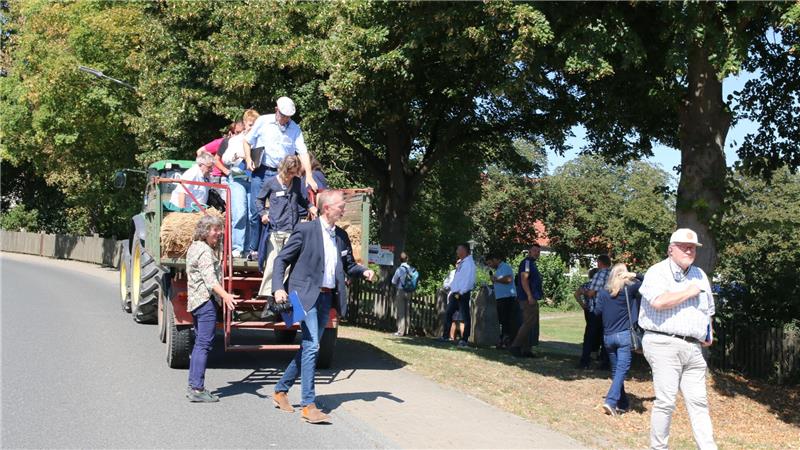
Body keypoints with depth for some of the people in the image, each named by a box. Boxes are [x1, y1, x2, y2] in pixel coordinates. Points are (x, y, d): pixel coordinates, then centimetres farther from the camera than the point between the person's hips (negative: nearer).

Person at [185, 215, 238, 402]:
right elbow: (209, 278, -26)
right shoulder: (205, 251, -13)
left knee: (199, 344, 14)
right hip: (206, 300, -11)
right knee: (204, 345, -10)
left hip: (195, 300, 11)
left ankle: (193, 386, 18)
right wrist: (225, 295, -39)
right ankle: (197, 389, -12)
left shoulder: (194, 247, 19)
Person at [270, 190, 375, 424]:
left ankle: (280, 391, 28)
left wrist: (363, 271, 0)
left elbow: (348, 265, 21)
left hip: (327, 297, 7)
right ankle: (308, 405, -9)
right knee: (311, 346, -13)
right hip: (306, 295, -7)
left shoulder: (341, 236, 11)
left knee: (308, 347, 13)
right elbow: (282, 259, -6)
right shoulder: (305, 230, -8)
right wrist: (278, 288, -18)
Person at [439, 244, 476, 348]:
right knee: (448, 314, 10)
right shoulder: (460, 263, 16)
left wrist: (461, 292, -20)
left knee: (465, 317, -3)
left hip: (463, 294, -9)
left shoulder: (469, 263, -11)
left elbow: (469, 280, -19)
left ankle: (464, 340, 0)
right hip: (455, 293, 9)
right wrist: (452, 290, 14)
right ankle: (444, 336, 16)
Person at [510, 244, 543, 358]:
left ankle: (525, 349, 13)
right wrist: (530, 296, -25)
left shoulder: (532, 263, 22)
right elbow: (524, 279, -20)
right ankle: (515, 346, -13)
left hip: (532, 299, 11)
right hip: (528, 298, -11)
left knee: (529, 324, 11)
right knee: (529, 323, -14)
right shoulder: (527, 262, -10)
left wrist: (540, 292, 23)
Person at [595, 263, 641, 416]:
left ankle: (623, 403, 21)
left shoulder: (603, 292, 2)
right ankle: (611, 401, -20)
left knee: (616, 370, 14)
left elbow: (598, 312, 8)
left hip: (608, 336, 4)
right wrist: (633, 276, 2)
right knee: (622, 370, -6)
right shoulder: (629, 289, -5)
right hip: (624, 335, -4)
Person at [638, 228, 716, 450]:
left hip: (693, 348, 7)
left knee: (699, 402, 5)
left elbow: (708, 309, 30)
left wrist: (709, 334, 15)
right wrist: (689, 293, -10)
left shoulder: (699, 275, 20)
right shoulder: (657, 272, -4)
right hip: (664, 344, -7)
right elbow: (659, 301, -22)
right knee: (665, 402, -6)